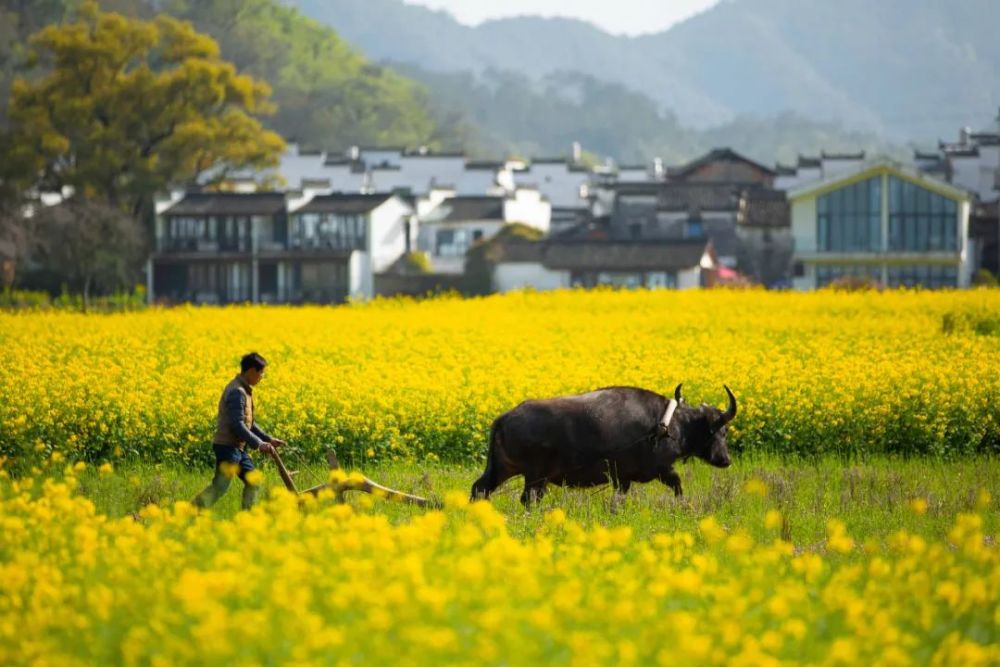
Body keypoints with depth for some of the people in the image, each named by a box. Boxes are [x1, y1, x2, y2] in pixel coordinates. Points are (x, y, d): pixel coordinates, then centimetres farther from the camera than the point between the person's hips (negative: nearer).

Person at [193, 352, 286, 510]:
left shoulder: (244, 390, 14)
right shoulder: (237, 392, -19)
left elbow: (248, 422, 21)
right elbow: (237, 425, -24)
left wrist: (268, 439, 15)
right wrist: (258, 444, -22)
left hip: (238, 447, 10)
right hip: (228, 447, -10)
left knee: (252, 482, 13)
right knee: (219, 487, -12)